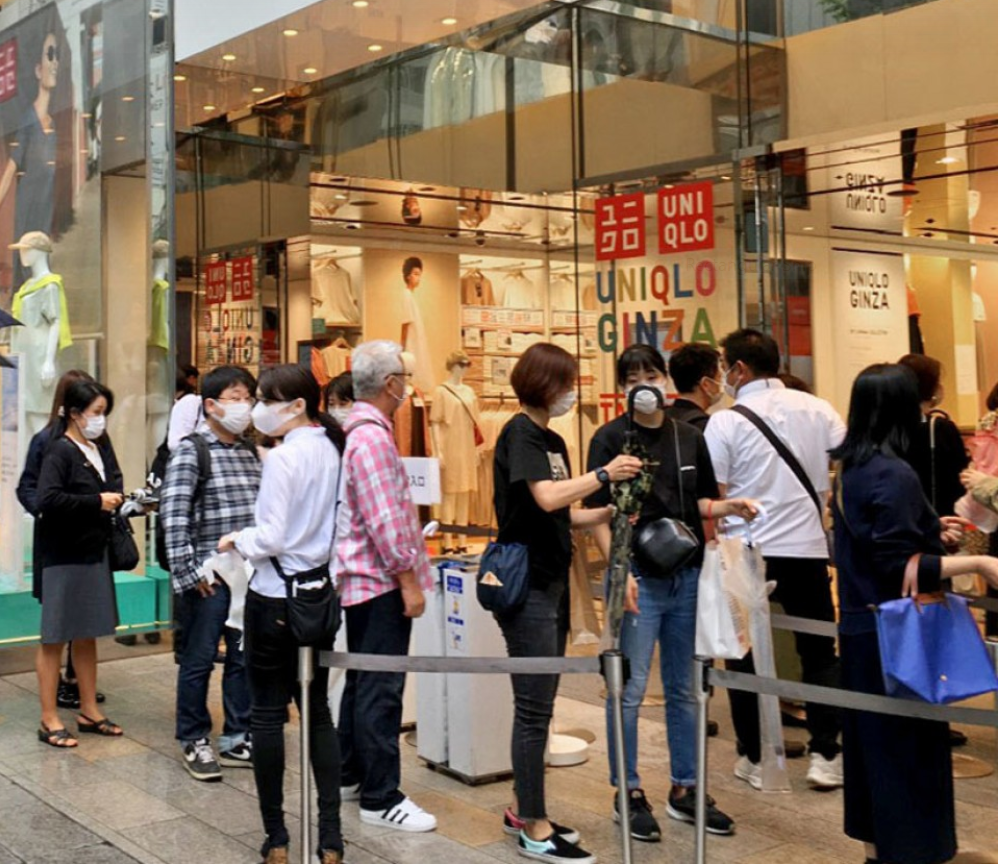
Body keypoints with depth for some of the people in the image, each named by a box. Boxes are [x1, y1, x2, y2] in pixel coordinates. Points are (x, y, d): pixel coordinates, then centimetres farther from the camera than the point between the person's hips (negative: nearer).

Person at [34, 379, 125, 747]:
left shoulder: (97, 452, 10)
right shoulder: (60, 451, -13)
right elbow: (48, 500, -26)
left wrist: (118, 502, -3)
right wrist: (97, 503, -20)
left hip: (95, 554, 8)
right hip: (64, 558, -8)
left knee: (88, 635, 15)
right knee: (55, 638, 2)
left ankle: (89, 712, 25)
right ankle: (49, 720, 10)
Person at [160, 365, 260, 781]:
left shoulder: (250, 452, 12)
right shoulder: (191, 450, -7)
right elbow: (173, 513, -14)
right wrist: (188, 571, -16)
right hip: (209, 575, -6)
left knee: (245, 658, 11)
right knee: (198, 660, 4)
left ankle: (237, 740, 23)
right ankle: (194, 743, 18)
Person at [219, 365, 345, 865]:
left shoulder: (284, 457, -17)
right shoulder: (334, 450, 4)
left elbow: (270, 539, -17)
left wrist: (237, 541, 1)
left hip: (275, 598, -7)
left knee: (268, 713, 6)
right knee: (317, 711, 13)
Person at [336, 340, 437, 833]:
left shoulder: (355, 430, 12)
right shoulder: (372, 437, -19)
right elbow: (385, 520, -23)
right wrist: (409, 579, -18)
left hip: (361, 579, 11)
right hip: (382, 578, -11)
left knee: (362, 682, 18)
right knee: (381, 690, -5)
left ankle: (351, 776, 28)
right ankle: (380, 798, 1)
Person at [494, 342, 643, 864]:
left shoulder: (552, 441, 15)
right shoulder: (519, 435, -12)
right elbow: (546, 497, -27)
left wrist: (608, 514, 3)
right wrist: (604, 475, -17)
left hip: (551, 584, 9)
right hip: (526, 586, -9)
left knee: (539, 705, 14)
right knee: (534, 709, -5)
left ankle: (522, 810, 24)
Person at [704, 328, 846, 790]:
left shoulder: (726, 422, -7)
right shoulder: (819, 410, 2)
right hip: (808, 548, 2)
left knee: (745, 654, 10)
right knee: (819, 653, 13)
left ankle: (755, 759, 15)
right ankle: (825, 755, 11)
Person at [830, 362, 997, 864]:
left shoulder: (851, 467, 7)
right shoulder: (894, 474, -20)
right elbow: (900, 568, -23)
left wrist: (927, 530, 19)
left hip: (860, 628, 9)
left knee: (872, 740, 17)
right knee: (910, 747, 0)